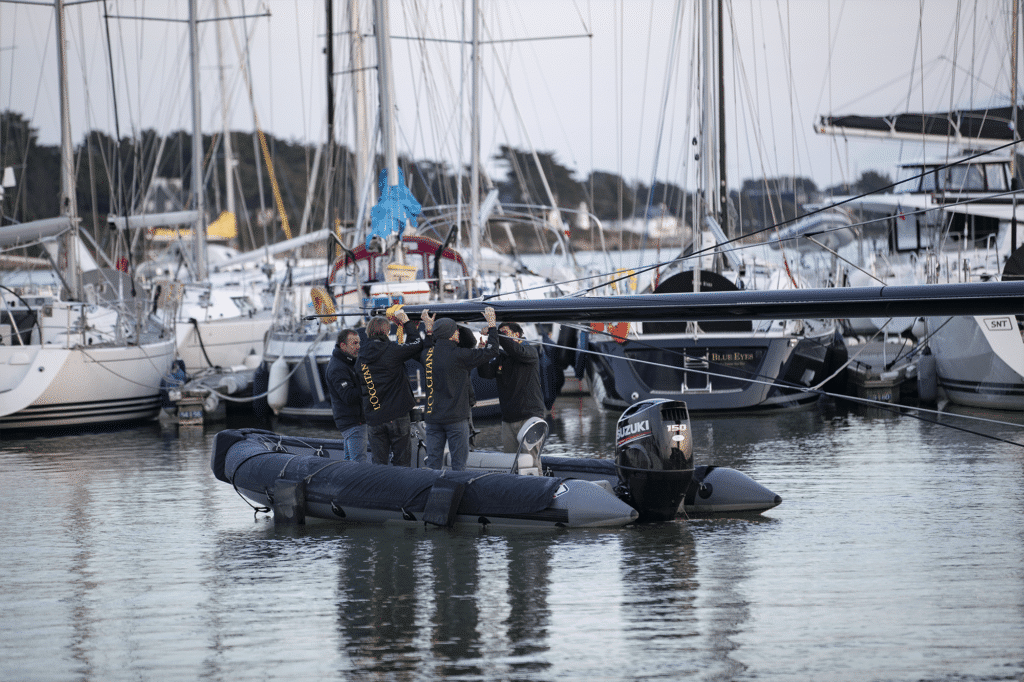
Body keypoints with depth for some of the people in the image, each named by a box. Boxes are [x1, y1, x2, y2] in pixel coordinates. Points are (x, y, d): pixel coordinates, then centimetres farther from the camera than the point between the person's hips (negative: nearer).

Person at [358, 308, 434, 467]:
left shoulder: (361, 359, 6)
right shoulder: (391, 351, -10)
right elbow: (417, 345, 1)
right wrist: (406, 322, 14)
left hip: (374, 418, 4)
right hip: (397, 415, -4)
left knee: (379, 463, 8)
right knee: (402, 462, 3)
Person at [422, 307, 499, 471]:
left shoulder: (427, 354, 1)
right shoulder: (459, 356, -14)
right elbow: (491, 352, -9)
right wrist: (491, 324, 0)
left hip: (432, 416, 5)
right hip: (456, 417, -5)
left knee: (433, 463, 8)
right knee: (459, 462, 2)